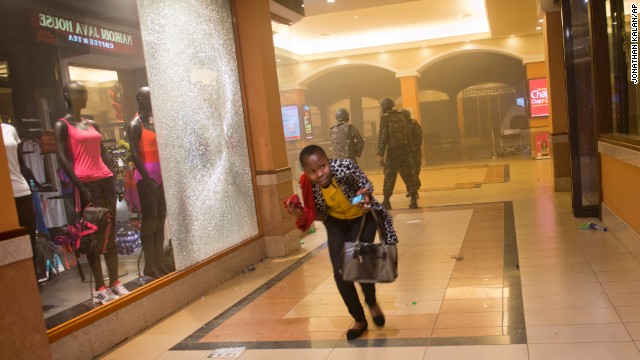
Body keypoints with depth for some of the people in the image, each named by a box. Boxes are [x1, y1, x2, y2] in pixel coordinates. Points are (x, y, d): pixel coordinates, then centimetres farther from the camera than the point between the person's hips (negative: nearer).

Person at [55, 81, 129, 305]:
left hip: (105, 180, 6)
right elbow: (63, 160, -9)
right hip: (86, 184, -6)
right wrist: (81, 188, -16)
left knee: (110, 233, 8)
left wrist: (114, 178, 8)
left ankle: (114, 283, 15)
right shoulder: (62, 125, -2)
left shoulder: (92, 124, 17)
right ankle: (100, 289, 4)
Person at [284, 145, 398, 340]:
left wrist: (365, 194, -38)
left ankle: (372, 303, 21)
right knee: (340, 273, -4)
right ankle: (359, 319, 21)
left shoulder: (345, 166, -34)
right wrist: (301, 214, -28)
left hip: (362, 217, -3)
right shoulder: (308, 185, -24)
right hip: (337, 222, 3)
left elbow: (366, 184, -15)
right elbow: (321, 215, -9)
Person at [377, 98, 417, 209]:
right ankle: (413, 200, 5)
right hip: (405, 149, 4)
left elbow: (382, 136, -14)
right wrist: (409, 151, 16)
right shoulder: (401, 116, 9)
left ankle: (386, 201, 9)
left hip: (393, 151, -4)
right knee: (408, 176, 7)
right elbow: (408, 135, 11)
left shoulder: (385, 118, -7)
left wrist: (380, 154, -14)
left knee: (389, 177, 5)